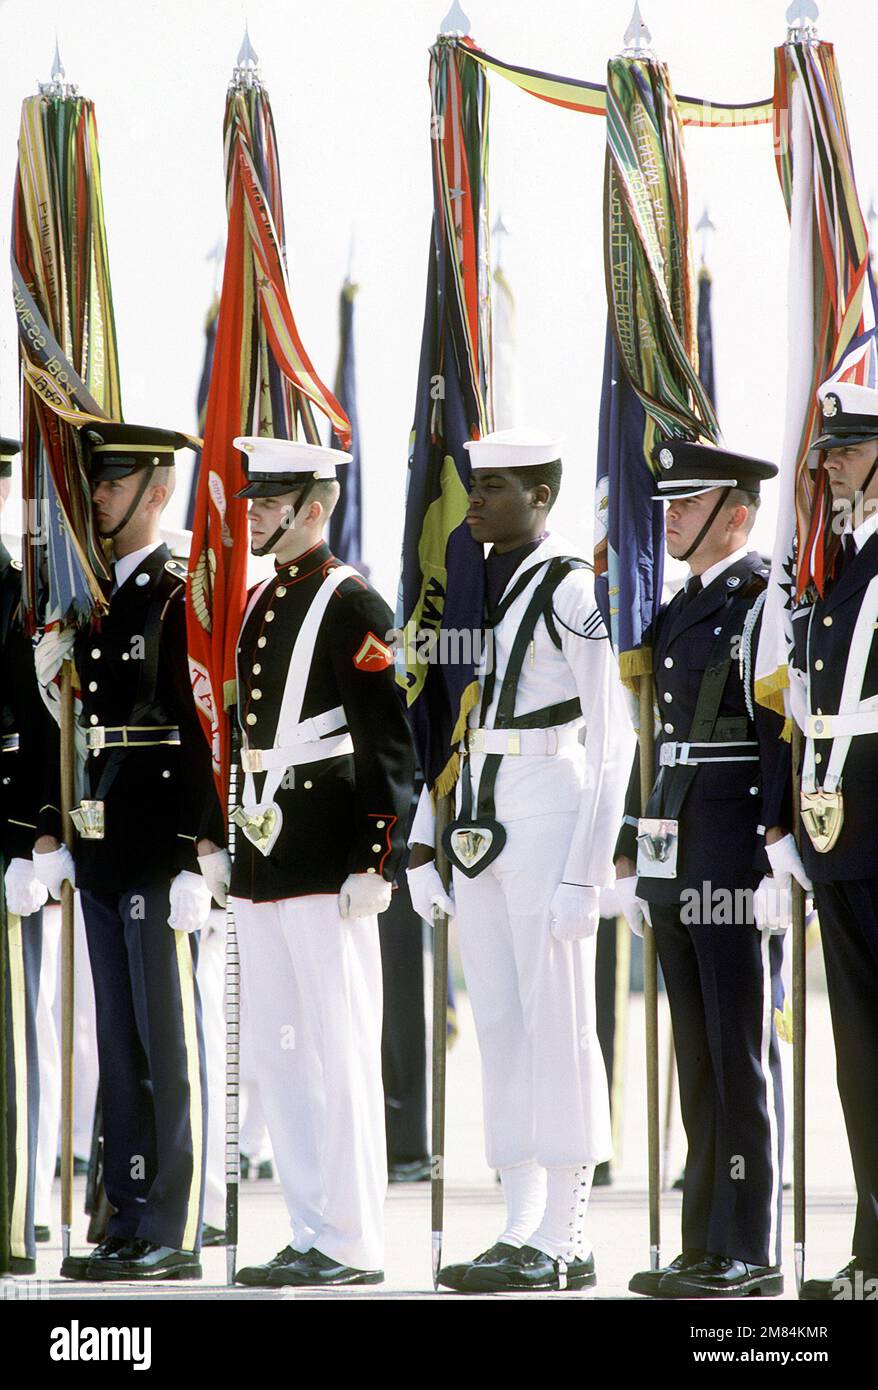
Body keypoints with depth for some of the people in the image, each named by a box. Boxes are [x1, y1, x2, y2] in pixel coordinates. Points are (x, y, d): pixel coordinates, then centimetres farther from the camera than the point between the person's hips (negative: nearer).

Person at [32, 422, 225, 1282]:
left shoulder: (184, 599, -8)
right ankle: (129, 1223, 15)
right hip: (102, 855, 8)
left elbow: (210, 734, -13)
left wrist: (198, 861, -18)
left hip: (160, 855, -8)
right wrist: (52, 838, 14)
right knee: (119, 1043, 10)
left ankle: (174, 1234, 0)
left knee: (169, 1041, -4)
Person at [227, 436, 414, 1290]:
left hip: (326, 863, -9)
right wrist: (238, 850, 18)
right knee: (277, 1053, 10)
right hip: (262, 862, 9)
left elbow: (389, 746, -12)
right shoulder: (259, 604, 16)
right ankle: (310, 1235, 16)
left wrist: (375, 862, -17)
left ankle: (352, 1243, -1)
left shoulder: (349, 605, -9)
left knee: (340, 1052, -5)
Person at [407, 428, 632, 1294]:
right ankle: (523, 1238, 10)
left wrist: (587, 871, -17)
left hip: (551, 823, -8)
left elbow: (611, 740, -12)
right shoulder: (474, 589, 15)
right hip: (479, 825, 8)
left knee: (558, 1028, -6)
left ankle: (567, 1243, -1)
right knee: (501, 1030, 7)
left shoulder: (574, 591, -10)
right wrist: (422, 846, 14)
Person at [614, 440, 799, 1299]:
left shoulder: (764, 601, -9)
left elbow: (783, 736, -15)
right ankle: (707, 1248, 14)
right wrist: (630, 856, 19)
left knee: (741, 1058, -5)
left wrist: (779, 863, -20)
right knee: (699, 1060, 10)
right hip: (677, 869, 9)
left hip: (737, 864, -9)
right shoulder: (678, 613, 18)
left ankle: (750, 1253, -2)